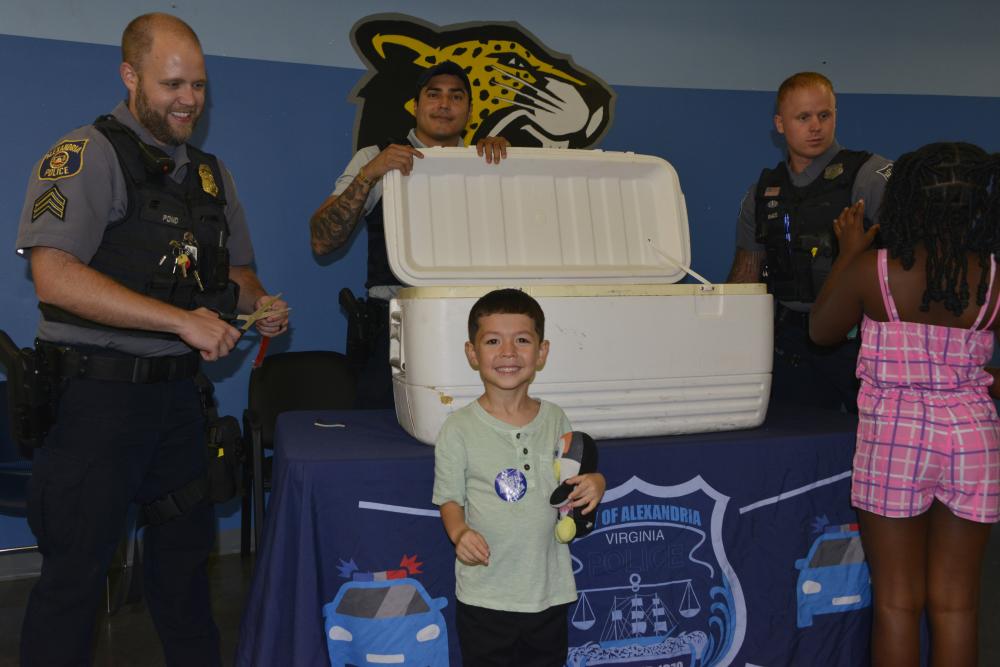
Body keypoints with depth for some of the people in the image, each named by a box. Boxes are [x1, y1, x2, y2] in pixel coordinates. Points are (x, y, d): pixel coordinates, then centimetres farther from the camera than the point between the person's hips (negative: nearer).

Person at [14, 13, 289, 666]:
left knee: (185, 546, 20)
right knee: (77, 569, 2)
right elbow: (55, 275, -23)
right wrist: (182, 320, -26)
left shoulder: (209, 171, 12)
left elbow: (235, 268, 22)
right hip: (100, 390, -7)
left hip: (177, 389, 7)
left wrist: (260, 304, -2)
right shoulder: (87, 155, -11)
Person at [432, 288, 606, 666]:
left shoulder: (554, 420, 0)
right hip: (485, 596, -3)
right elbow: (449, 498, -5)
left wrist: (594, 483, -9)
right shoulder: (459, 429, -12)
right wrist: (460, 532, -24)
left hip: (549, 590, 4)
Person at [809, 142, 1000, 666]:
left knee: (897, 602, 9)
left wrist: (848, 251, 13)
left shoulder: (872, 269, -10)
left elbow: (821, 331, 7)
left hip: (894, 439, -1)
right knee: (954, 604, 12)